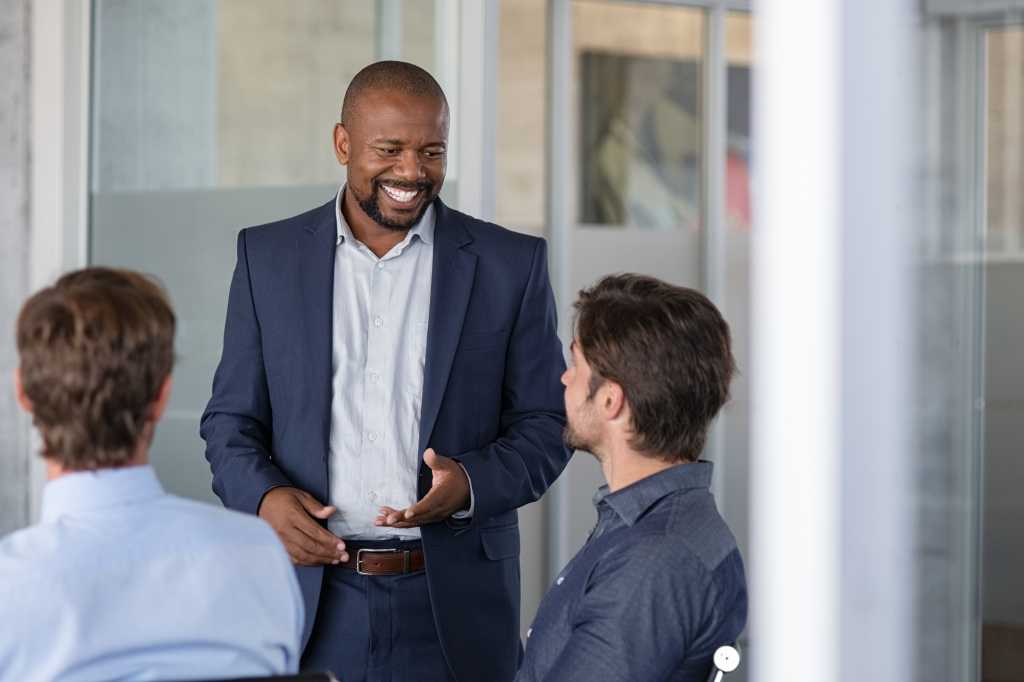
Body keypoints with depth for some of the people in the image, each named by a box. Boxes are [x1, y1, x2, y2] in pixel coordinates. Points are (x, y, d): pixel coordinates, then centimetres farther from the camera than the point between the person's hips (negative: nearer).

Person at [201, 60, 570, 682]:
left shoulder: (511, 264, 2)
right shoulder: (268, 257, 5)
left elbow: (546, 426, 3)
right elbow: (231, 420, 8)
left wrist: (470, 484, -16)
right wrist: (264, 497, -12)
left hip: (454, 605, -1)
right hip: (312, 596, 1)